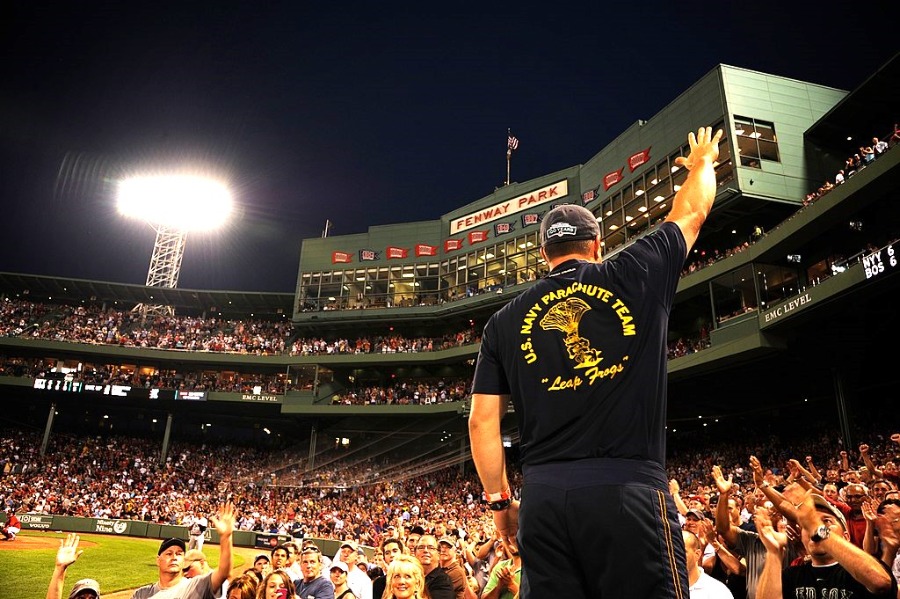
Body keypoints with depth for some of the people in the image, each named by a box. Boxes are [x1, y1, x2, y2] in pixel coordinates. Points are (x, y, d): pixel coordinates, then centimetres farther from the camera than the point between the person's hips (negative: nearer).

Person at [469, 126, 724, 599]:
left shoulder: (505, 322, 11)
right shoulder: (634, 277, 6)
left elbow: (482, 421, 8)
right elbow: (691, 212, 23)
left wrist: (500, 500, 17)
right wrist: (702, 163, 43)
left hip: (544, 498, 3)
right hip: (630, 491, -2)